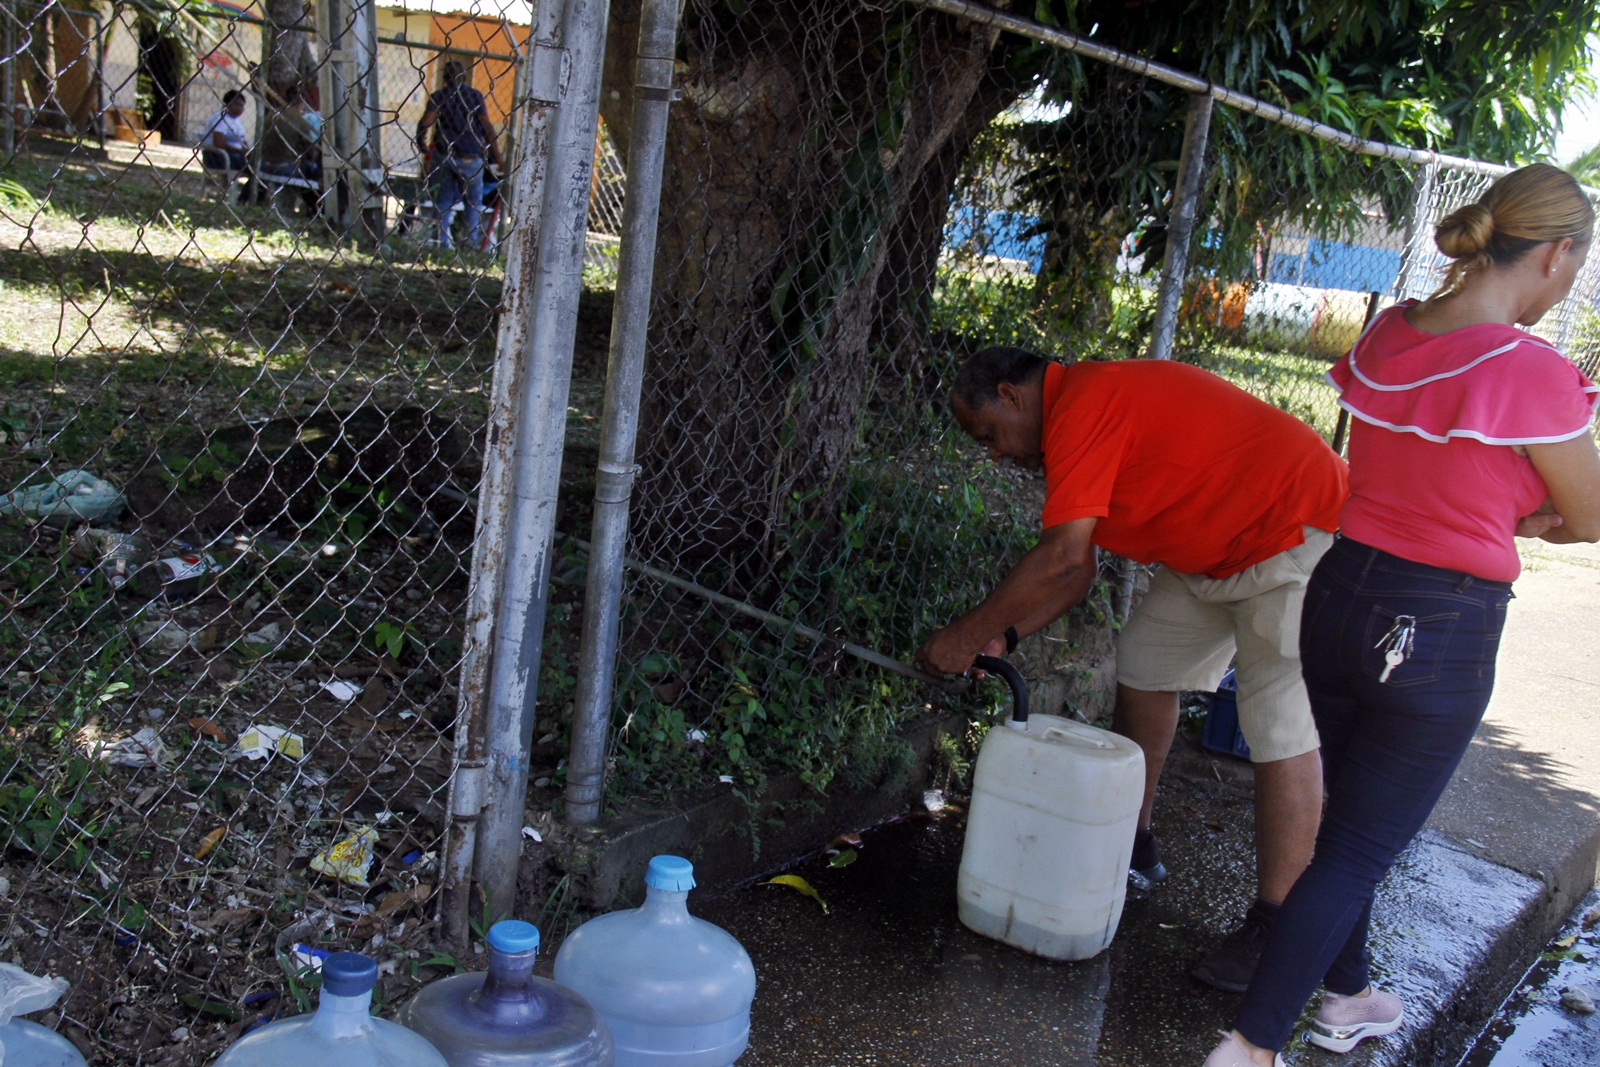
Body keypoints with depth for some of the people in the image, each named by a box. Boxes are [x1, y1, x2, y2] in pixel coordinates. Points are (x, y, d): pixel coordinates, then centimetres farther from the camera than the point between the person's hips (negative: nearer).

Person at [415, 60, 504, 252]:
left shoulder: (438, 96, 2)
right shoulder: (475, 95, 0)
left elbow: (424, 123, -11)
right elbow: (487, 128, -6)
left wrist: (421, 146, 6)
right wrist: (497, 157, -2)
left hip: (443, 155, 1)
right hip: (470, 157, -1)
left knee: (445, 197, 15)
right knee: (473, 202, 13)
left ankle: (443, 240, 8)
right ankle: (472, 241, 6)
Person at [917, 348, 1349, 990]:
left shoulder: (1081, 405, -22)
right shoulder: (1090, 409, 10)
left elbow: (1062, 556, -29)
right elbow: (1078, 570, 9)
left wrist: (968, 636, -20)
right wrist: (1003, 636, -2)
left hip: (1295, 536, -11)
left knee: (1281, 731, -10)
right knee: (1144, 664, 12)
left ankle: (1273, 925, -4)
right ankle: (1134, 848, 25)